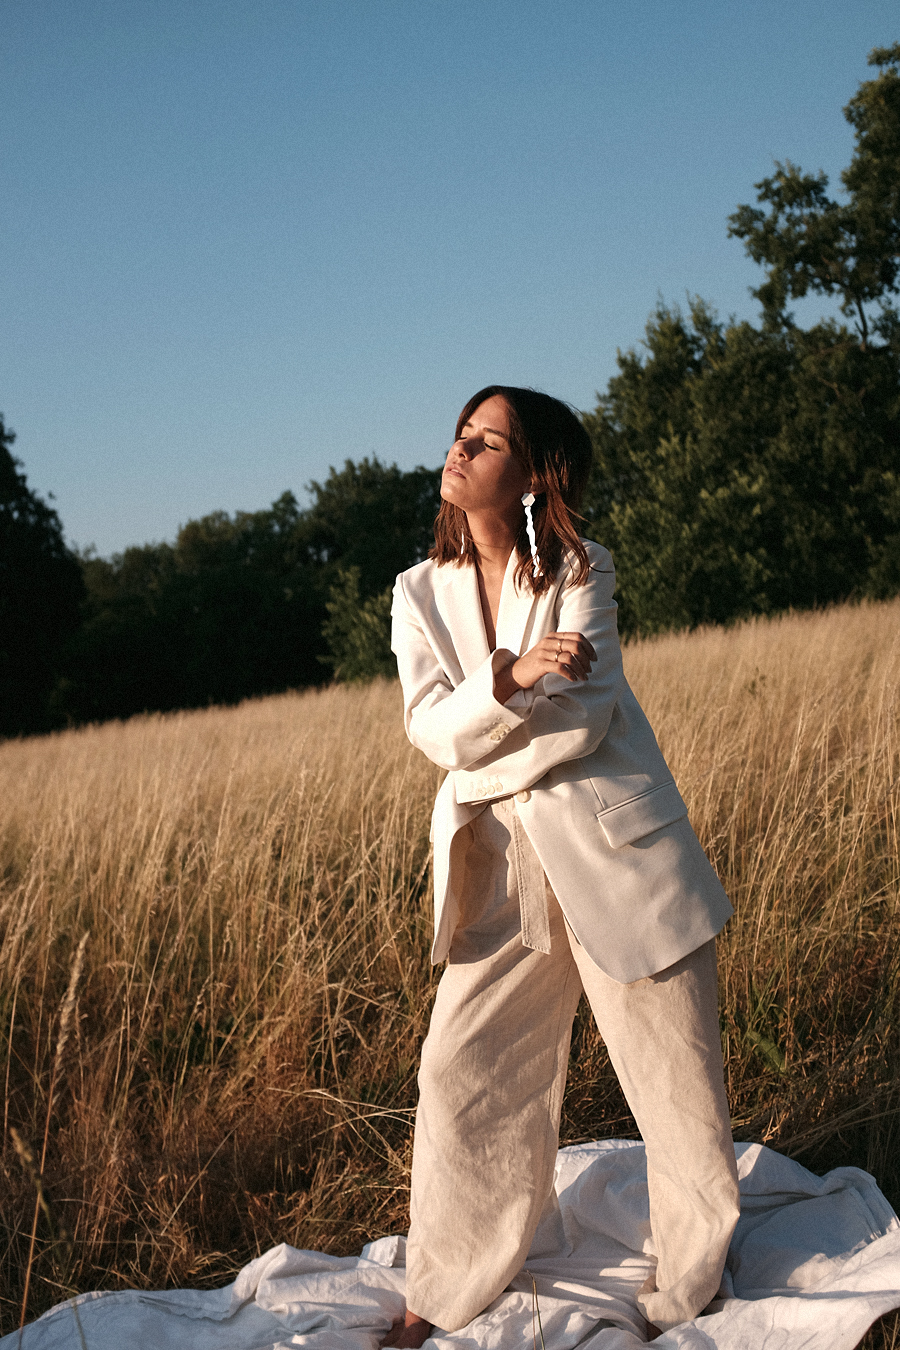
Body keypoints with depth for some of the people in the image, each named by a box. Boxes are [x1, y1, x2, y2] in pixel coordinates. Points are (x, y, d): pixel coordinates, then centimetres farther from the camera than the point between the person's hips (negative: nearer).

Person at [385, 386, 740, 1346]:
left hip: (616, 847, -3)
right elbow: (433, 729, -6)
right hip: (501, 870, 3)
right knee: (460, 1071, 3)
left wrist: (486, 771, -11)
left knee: (674, 1072, 4)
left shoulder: (580, 571, 0)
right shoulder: (421, 594, 8)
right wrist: (511, 676, -24)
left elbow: (586, 715, -11)